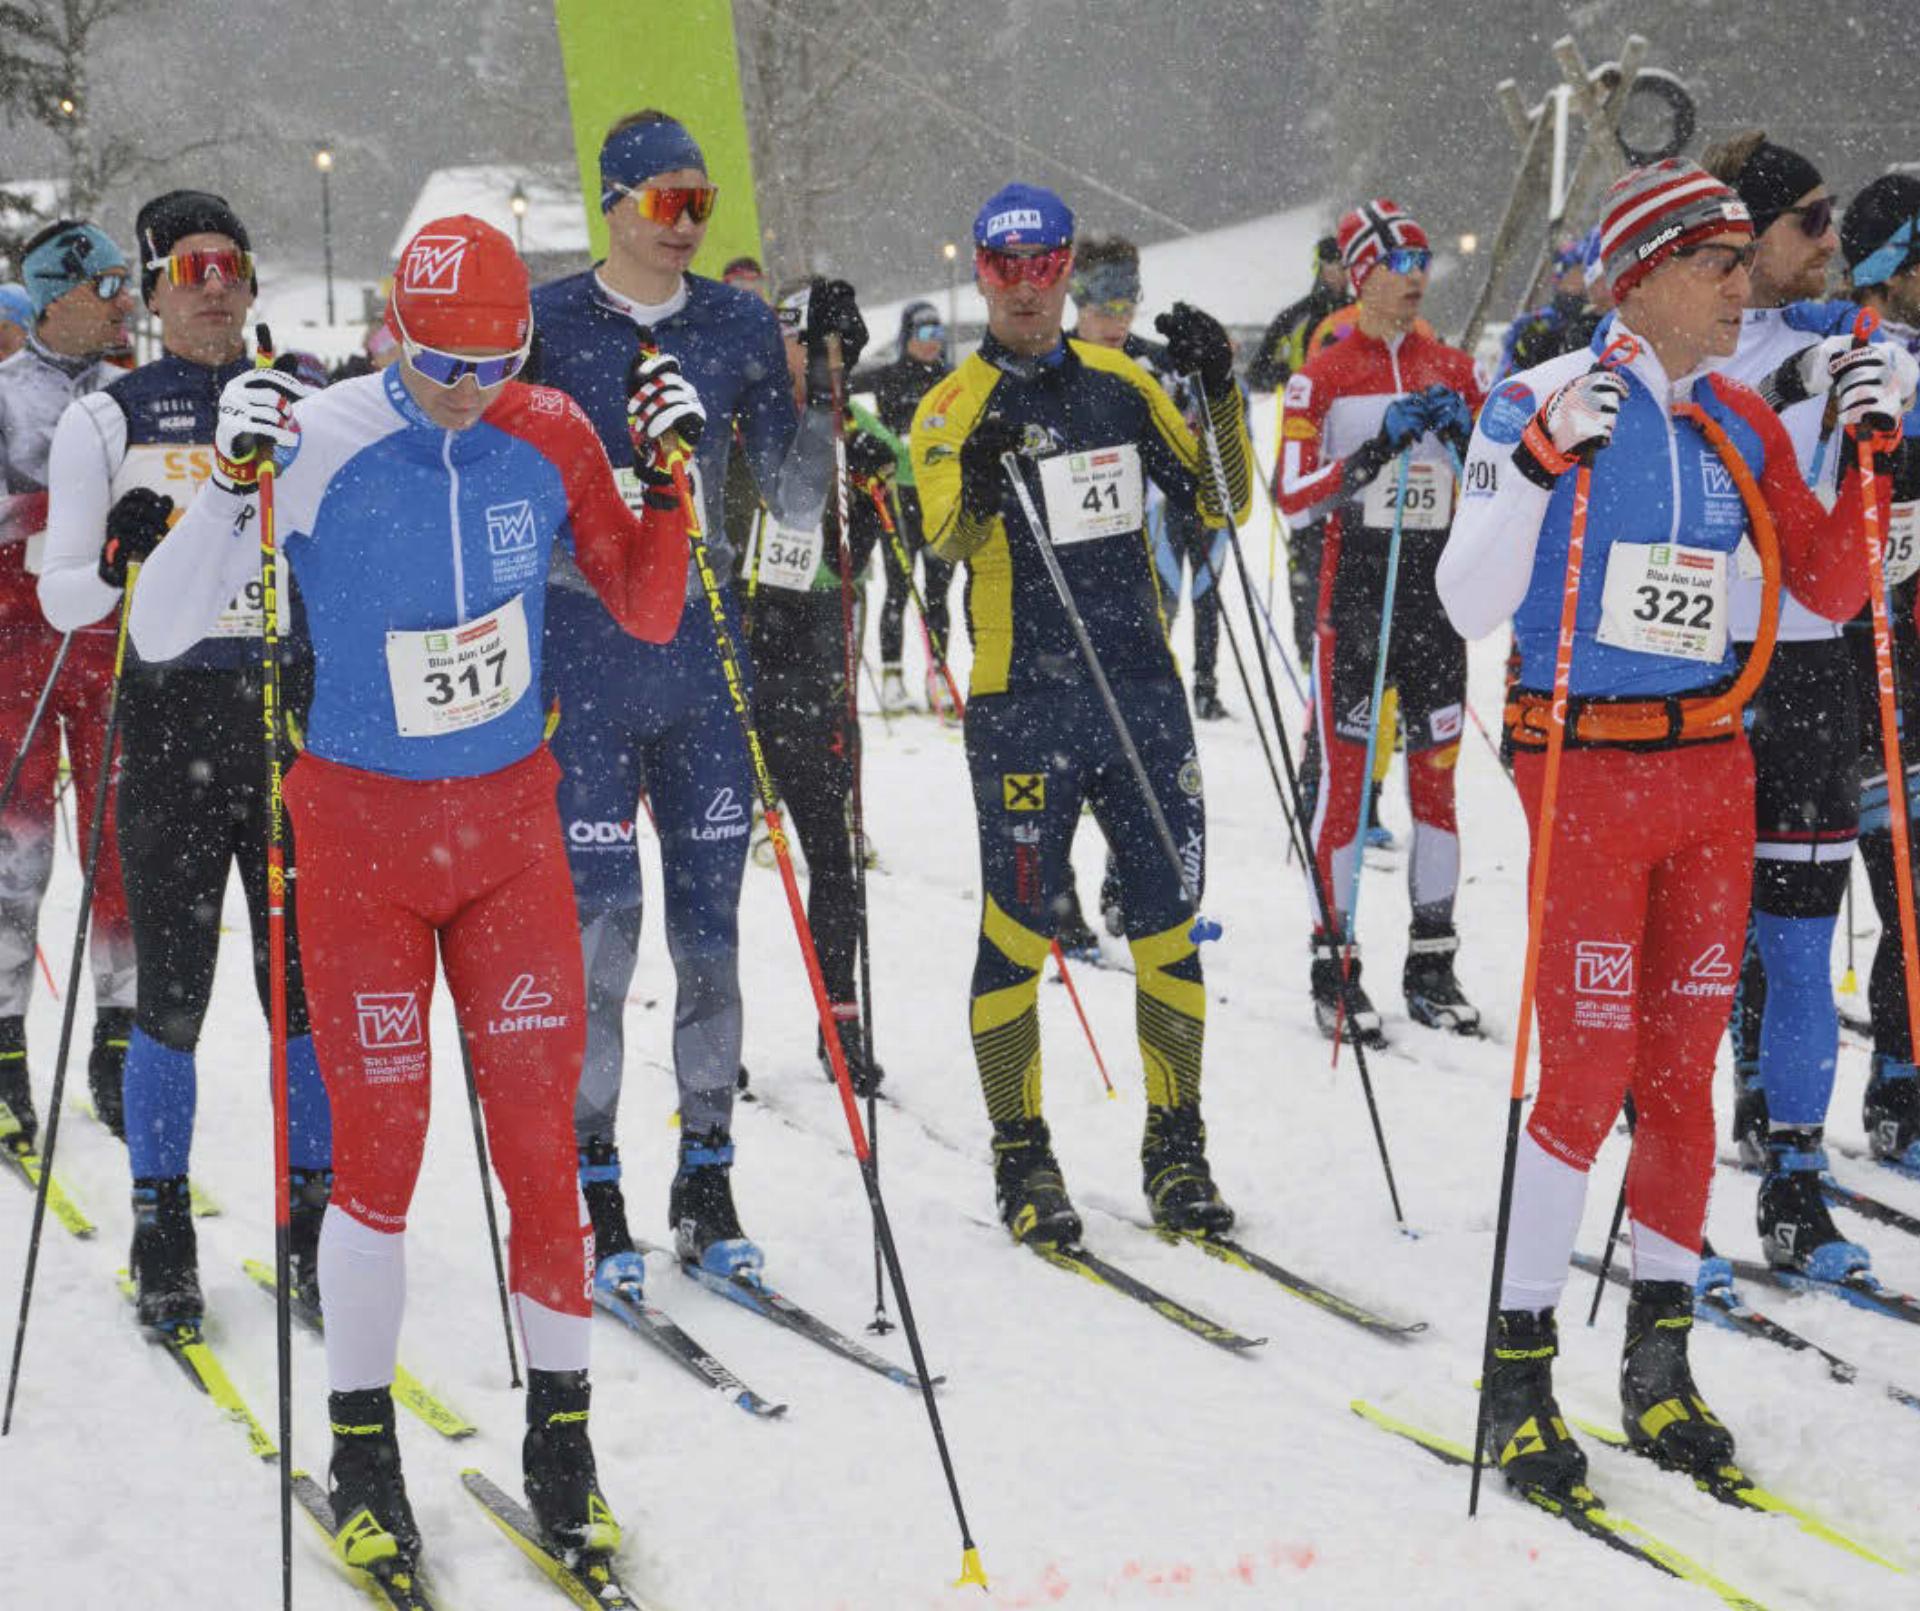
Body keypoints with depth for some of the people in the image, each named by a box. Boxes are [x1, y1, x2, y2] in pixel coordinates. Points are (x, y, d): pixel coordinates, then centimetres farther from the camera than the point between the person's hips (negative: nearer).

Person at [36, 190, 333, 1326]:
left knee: (309, 983, 2)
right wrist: (123, 564, -21)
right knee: (173, 993, 0)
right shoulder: (109, 420, 3)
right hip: (172, 722, -2)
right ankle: (163, 1234, 13)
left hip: (296, 718, 2)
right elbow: (61, 598, -1)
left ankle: (317, 1219, 14)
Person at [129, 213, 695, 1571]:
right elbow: (159, 635, -14)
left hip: (512, 822, 2)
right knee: (379, 1155, 1)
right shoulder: (315, 442, -14)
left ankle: (561, 1443, 16)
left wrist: (666, 478, -9)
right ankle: (363, 1454, 18)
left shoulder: (549, 437, -5)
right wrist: (233, 483, -27)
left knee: (543, 1139, 1)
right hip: (360, 825, -2)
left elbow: (648, 616, 6)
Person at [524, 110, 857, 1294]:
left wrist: (826, 385, -4)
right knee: (599, 916, -5)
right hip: (584, 648, -3)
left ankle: (709, 1182, 14)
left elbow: (797, 504, 7)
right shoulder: (548, 325, -2)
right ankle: (592, 1187, 6)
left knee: (711, 916, 5)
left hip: (704, 644, 3)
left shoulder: (740, 327, 6)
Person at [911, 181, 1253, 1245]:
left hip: (1143, 689, 4)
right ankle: (1021, 1157, 11)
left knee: (1168, 926, 6)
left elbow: (1219, 502, 12)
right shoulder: (955, 405, 0)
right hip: (1024, 704, -3)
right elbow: (946, 537, -16)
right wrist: (975, 490, -37)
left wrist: (1218, 396, -3)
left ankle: (1176, 1149, 17)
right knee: (1018, 930, -1)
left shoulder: (1121, 384, 11)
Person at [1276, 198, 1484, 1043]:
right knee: (1343, 774, -4)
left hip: (1437, 583, 4)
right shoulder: (1323, 376, -2)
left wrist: (1463, 432, -8)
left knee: (1438, 769, 6)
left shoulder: (1453, 367, 10)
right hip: (1355, 585, -4)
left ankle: (1432, 961, 14)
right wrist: (1382, 443, -19)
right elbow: (1295, 496, -10)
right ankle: (1334, 964, 2)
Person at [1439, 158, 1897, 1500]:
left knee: (1684, 1073, 8)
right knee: (1589, 1076, -7)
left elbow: (1832, 593, 11)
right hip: (1586, 771, -5)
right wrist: (1545, 463, -25)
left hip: (1713, 772, 5)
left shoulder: (1740, 423, 9)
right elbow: (1470, 605, -13)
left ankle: (1660, 1362, 20)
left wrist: (1864, 452, -1)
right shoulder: (1543, 403, -7)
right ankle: (1519, 1375, 5)